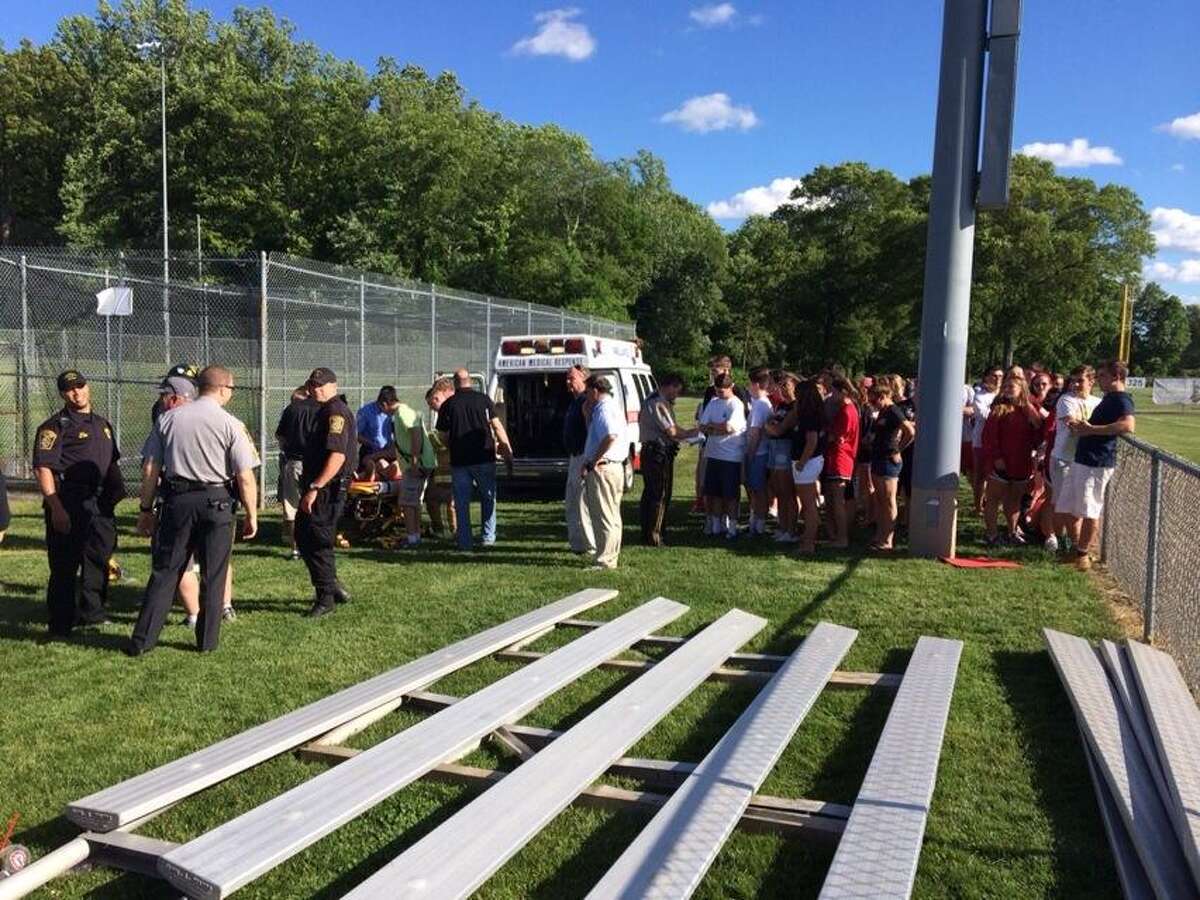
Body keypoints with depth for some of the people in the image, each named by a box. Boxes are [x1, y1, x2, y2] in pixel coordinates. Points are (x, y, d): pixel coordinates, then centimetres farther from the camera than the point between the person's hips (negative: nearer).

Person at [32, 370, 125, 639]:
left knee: (98, 560, 15)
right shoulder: (56, 426, -6)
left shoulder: (102, 423, 18)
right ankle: (60, 625, 4)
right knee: (64, 566, -3)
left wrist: (117, 489, 14)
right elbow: (42, 468, -14)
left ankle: (91, 612, 30)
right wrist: (56, 508, -22)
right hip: (68, 506, -7)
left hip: (100, 504, 7)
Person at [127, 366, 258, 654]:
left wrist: (146, 508, 12)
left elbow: (150, 470, 4)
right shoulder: (231, 425, -6)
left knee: (164, 571, 10)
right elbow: (245, 478, -8)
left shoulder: (168, 418, 3)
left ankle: (142, 640, 12)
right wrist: (252, 516, 1)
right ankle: (207, 640, 16)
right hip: (217, 501, -2)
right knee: (213, 575, 9)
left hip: (177, 500, 3)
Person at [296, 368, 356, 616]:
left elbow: (337, 456, -26)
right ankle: (332, 587, 27)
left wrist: (315, 488, -25)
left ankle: (326, 598, 8)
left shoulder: (336, 412, -16)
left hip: (327, 490, -11)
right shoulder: (325, 411, 17)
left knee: (318, 542, -4)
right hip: (317, 487, 11)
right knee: (303, 537, 16)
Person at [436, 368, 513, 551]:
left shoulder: (448, 405, -1)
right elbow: (497, 426, -2)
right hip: (484, 458, 0)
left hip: (459, 460, 0)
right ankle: (488, 537, 14)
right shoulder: (484, 399, -1)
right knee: (488, 497, 15)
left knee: (462, 502, 7)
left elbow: (443, 436, 1)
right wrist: (508, 449, 4)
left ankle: (465, 542, 9)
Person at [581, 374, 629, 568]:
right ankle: (610, 557, 22)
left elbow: (611, 436, -31)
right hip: (615, 467, 11)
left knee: (604, 516, -7)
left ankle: (605, 560, -4)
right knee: (612, 516, 14)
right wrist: (589, 412, 16)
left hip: (602, 469, -11)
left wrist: (595, 460, -22)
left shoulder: (604, 408, -14)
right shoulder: (613, 406, 20)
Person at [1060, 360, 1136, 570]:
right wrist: (1080, 426, 12)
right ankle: (1076, 548, 25)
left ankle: (1083, 554, 8)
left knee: (1089, 511, -2)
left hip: (1097, 463, -10)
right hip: (1082, 459, 10)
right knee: (1071, 508, 14)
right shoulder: (1108, 398, 18)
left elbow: (1128, 425, -32)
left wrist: (1091, 429, -28)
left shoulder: (1121, 399, -12)